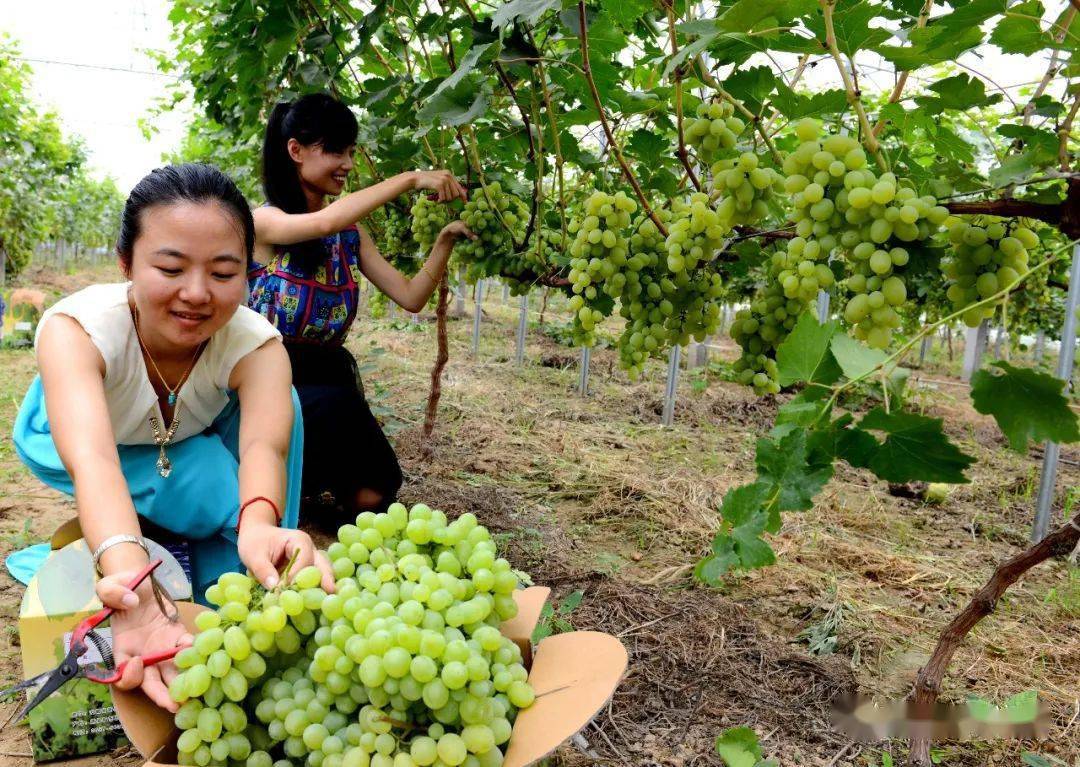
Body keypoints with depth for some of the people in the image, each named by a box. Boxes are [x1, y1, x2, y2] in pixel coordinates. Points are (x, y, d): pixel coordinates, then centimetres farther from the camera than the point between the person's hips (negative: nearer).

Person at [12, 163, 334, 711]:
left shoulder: (255, 344, -31)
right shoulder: (77, 327, -37)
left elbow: (264, 445, -50)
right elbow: (91, 460, -54)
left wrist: (259, 526, -73)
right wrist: (129, 580, -73)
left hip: (191, 446, 4)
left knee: (277, 401, -27)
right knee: (224, 490, -32)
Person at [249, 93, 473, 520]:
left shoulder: (351, 234, 8)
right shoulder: (264, 221, -9)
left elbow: (410, 297, 2)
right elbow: (326, 222, -30)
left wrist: (445, 240, -11)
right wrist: (411, 179, -28)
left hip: (328, 378, 4)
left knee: (372, 496, -17)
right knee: (333, 405, -36)